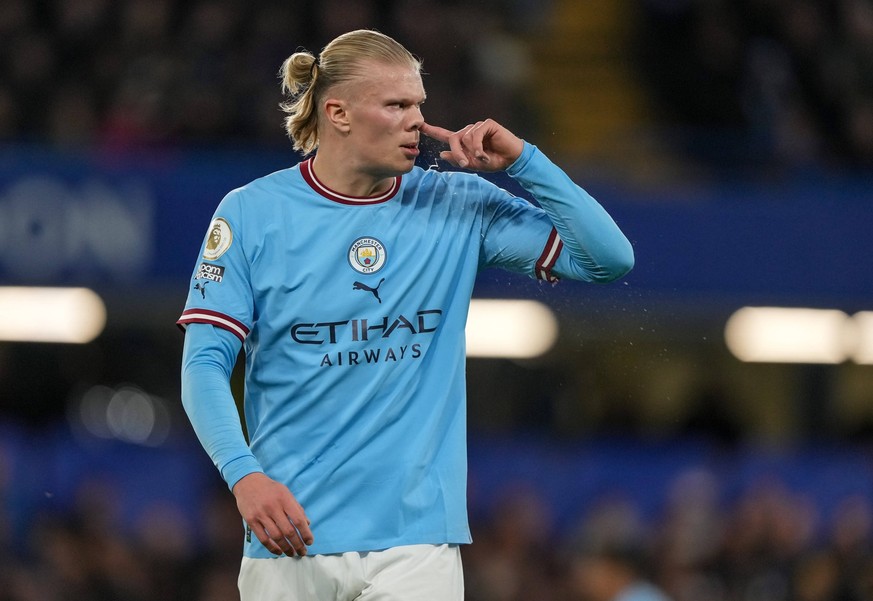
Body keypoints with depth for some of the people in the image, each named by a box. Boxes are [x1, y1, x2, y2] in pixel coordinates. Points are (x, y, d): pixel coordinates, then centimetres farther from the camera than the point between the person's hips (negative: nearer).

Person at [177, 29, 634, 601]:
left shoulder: (460, 206, 5)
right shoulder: (252, 213, 0)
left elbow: (610, 257, 3)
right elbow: (205, 365, -3)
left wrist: (521, 160, -6)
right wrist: (244, 475, -19)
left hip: (417, 539, 1)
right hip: (289, 538, -1)